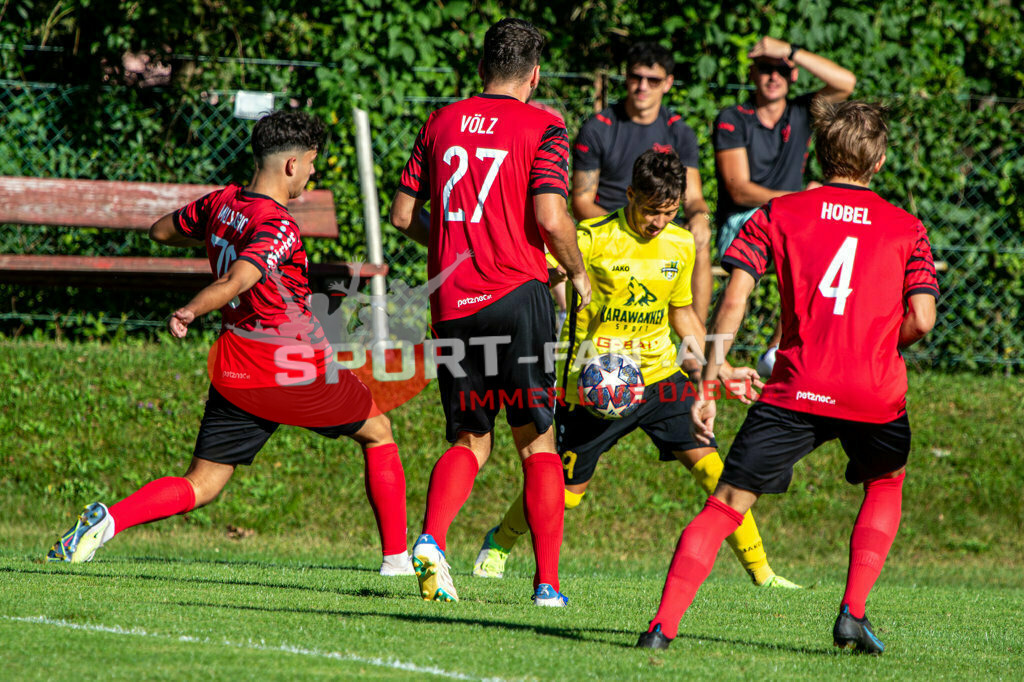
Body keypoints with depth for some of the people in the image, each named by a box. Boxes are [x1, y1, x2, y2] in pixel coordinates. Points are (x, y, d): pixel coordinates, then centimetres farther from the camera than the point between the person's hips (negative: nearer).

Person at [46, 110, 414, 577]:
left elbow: (160, 231, 23)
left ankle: (108, 519, -20)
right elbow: (234, 282, -32)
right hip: (296, 368, -6)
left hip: (234, 372, 6)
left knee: (200, 487, 6)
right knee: (377, 433, 19)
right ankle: (398, 557, 20)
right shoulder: (280, 227, -17)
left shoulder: (221, 204, 5)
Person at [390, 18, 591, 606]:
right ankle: (548, 582, 2)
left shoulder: (442, 123, 11)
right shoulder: (542, 128, -2)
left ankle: (431, 538, -15)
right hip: (519, 293, -4)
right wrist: (578, 273, 3)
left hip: (452, 303, 4)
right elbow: (551, 217, -14)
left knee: (469, 442, 12)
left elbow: (404, 215, 13)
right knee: (537, 442, 6)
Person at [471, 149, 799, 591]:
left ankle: (760, 570, -7)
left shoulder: (681, 245, 5)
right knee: (566, 491, 5)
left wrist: (721, 370, 16)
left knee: (708, 462, -12)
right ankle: (500, 542, 35)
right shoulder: (593, 240, -13)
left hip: (659, 375, 4)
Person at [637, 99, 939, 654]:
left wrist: (707, 385, 0)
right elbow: (921, 320, 0)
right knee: (885, 485, 29)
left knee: (727, 504, 2)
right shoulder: (907, 229, 10)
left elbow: (733, 299, -1)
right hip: (877, 395, 1)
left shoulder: (777, 214, 9)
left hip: (795, 391, -1)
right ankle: (853, 613, 16)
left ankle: (663, 625, -12)